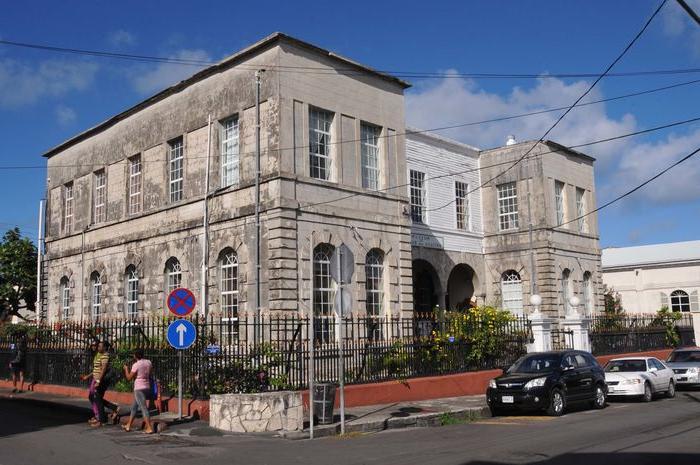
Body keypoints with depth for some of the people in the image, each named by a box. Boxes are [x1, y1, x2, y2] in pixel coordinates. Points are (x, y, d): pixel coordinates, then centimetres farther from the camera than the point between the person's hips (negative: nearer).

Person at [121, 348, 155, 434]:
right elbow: (151, 370, 21)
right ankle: (128, 426, 29)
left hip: (139, 388, -8)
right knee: (134, 407, 20)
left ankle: (149, 428, -11)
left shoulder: (136, 365, -14)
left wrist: (126, 369, 6)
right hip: (147, 387, 8)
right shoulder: (148, 362, 4)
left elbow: (129, 378, -8)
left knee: (143, 408, -7)